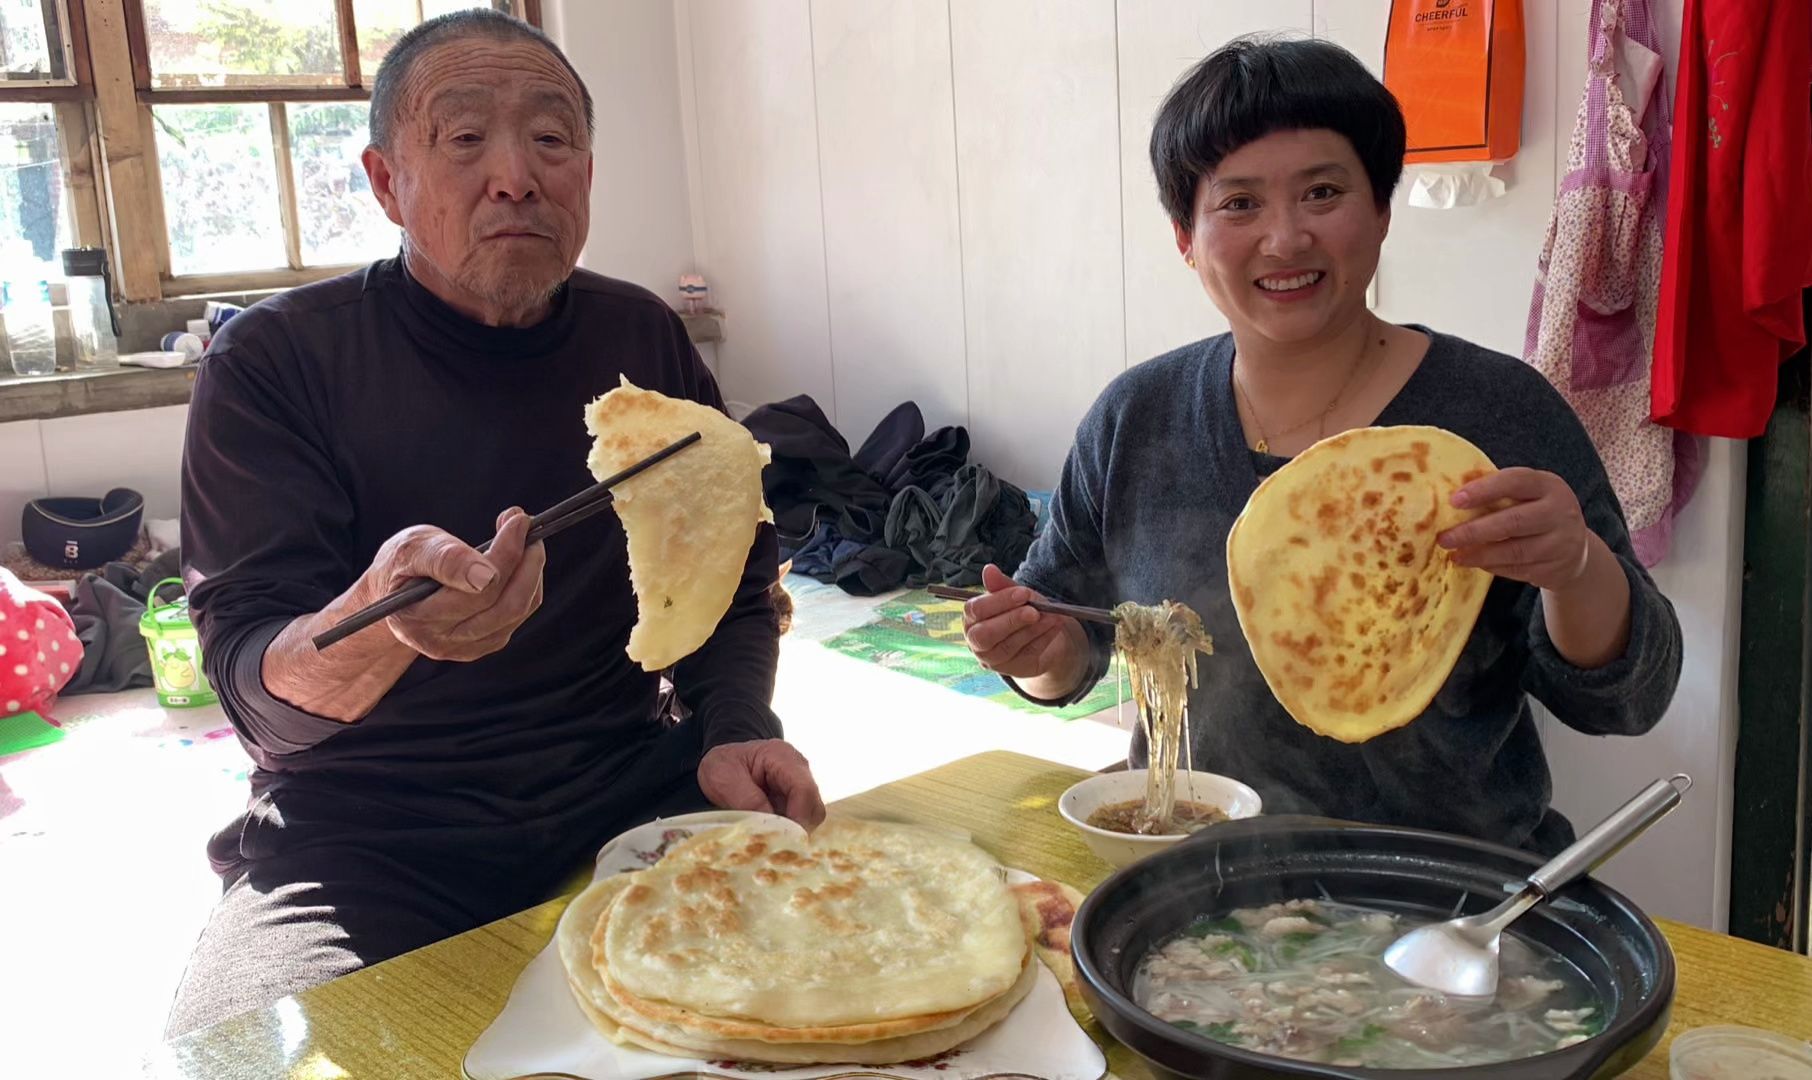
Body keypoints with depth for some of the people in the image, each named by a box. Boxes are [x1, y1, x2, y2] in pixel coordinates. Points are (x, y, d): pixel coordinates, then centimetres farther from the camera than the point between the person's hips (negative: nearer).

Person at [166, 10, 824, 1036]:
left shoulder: (646, 341, 5)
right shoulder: (275, 361, -7)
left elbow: (731, 587, 13)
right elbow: (258, 698, -14)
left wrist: (737, 729, -8)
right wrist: (378, 623, -37)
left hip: (626, 797, 3)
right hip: (365, 831, -2)